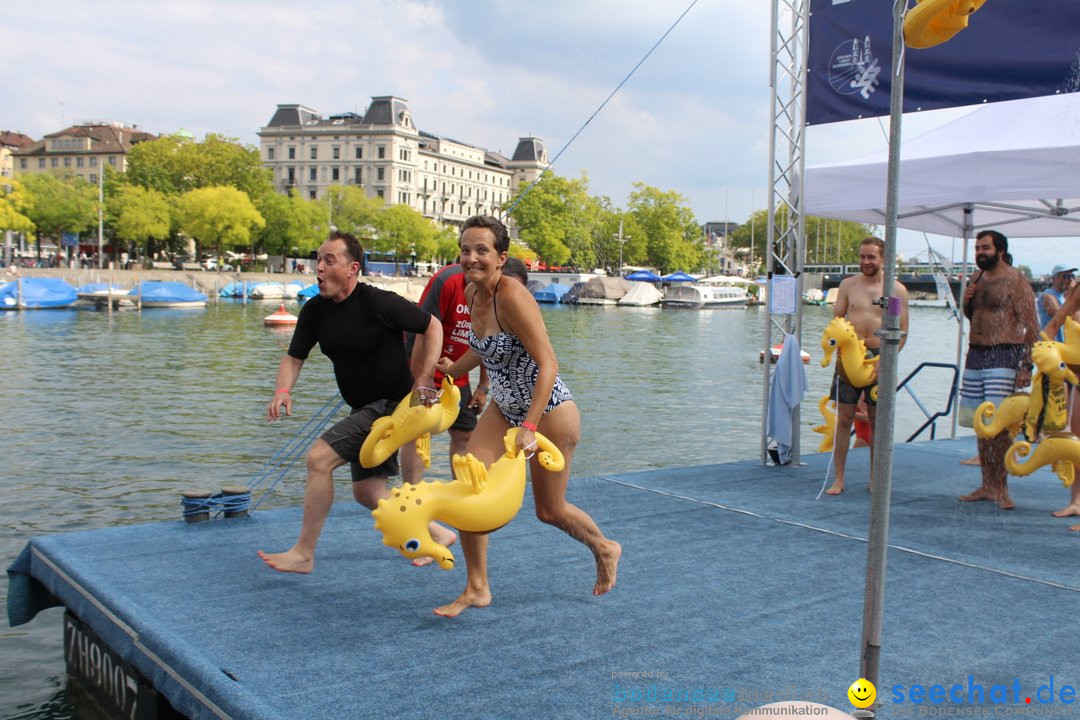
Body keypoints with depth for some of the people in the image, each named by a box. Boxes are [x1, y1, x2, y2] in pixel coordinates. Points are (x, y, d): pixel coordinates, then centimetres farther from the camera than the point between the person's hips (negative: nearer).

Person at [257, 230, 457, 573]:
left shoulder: (378, 303, -18)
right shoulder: (315, 309, 2)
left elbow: (432, 327, -9)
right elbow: (294, 356, 7)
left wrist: (423, 381, -14)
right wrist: (283, 390, -14)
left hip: (392, 405, -8)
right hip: (366, 412, 8)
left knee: (318, 458, -15)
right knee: (367, 492, 12)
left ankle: (303, 554, -3)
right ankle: (436, 534, 28)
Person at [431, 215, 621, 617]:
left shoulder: (512, 296, -27)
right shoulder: (472, 292, -2)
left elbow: (547, 363, -31)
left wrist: (529, 428, -37)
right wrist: (453, 369, 30)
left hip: (549, 411, -7)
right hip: (505, 408, 7)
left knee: (549, 511, 8)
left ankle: (605, 550, 40)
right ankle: (476, 588, 7)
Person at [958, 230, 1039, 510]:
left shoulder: (1015, 281, -7)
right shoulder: (976, 278, 15)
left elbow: (1031, 326, -11)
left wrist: (1027, 366, -17)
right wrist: (966, 302, 4)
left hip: (1004, 356, -7)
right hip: (975, 353, 7)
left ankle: (1001, 489, -5)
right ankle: (987, 486, 15)